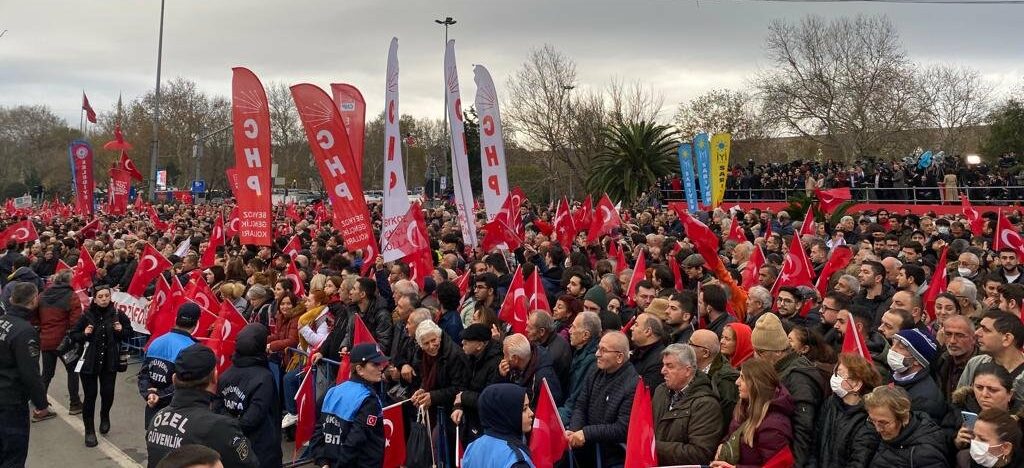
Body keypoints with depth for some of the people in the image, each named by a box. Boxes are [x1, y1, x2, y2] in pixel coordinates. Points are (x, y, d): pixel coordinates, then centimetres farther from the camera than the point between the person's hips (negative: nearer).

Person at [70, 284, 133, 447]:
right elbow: (73, 335, 4)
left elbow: (129, 333, 9)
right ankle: (89, 431, 13)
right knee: (90, 395, 1)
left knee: (108, 393, 1)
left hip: (109, 361, 1)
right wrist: (84, 334, -15)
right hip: (89, 361, -1)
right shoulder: (87, 316, -5)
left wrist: (121, 330, -12)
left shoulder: (118, 315, -3)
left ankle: (104, 416, 35)